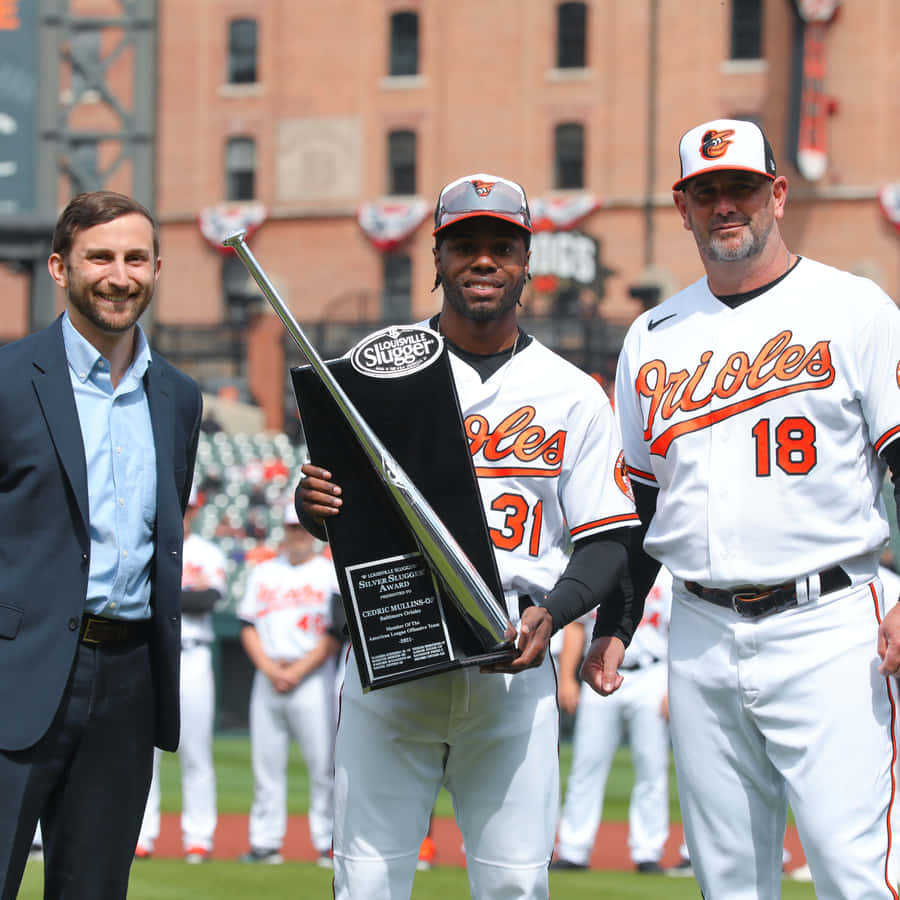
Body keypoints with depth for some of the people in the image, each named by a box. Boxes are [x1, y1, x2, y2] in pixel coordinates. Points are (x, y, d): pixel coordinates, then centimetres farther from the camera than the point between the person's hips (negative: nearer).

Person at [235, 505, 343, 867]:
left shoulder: (331, 574, 4)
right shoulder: (263, 573, 15)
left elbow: (335, 634, -3)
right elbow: (248, 626, 10)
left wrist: (298, 671, -10)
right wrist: (269, 668, -5)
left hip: (312, 677, -4)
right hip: (267, 675, 4)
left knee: (323, 762, -8)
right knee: (266, 762, 3)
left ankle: (328, 843, -6)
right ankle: (265, 842, 6)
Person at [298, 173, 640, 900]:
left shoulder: (574, 395, 9)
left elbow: (606, 540, 7)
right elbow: (334, 509, 8)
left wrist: (551, 613, -13)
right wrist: (312, 502, -17)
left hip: (514, 665, 1)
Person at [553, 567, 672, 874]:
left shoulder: (665, 578, 3)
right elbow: (575, 624, 14)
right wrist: (566, 678, 6)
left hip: (649, 678, -2)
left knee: (651, 765, -3)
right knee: (588, 762, 0)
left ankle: (647, 853, 4)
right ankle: (573, 851, 4)